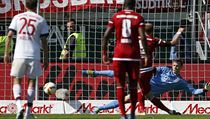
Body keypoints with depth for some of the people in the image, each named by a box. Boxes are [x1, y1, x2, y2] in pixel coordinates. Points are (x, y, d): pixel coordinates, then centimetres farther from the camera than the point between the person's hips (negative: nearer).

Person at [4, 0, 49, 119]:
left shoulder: (18, 17, 6)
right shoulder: (41, 20, 4)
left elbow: (9, 35, 1)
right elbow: (44, 41, 3)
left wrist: (6, 53, 7)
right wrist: (46, 59, 9)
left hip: (20, 54, 0)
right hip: (34, 55, 0)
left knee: (17, 80, 9)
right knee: (32, 81, 11)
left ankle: (19, 106, -15)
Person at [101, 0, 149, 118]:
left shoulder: (115, 17, 5)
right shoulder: (138, 18, 0)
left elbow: (106, 36, 0)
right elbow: (143, 37, -9)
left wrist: (104, 53, 7)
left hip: (119, 55, 1)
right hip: (134, 55, -1)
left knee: (120, 85, 3)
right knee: (133, 86, 10)